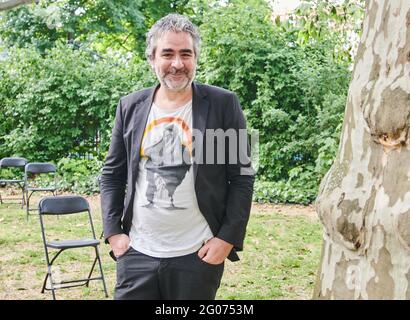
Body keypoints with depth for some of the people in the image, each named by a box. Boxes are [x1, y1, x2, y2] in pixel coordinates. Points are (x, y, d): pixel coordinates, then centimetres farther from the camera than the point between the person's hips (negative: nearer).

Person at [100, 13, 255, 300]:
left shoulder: (223, 104, -4)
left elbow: (242, 177, -3)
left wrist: (228, 238, -9)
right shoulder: (130, 106, 5)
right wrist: (113, 231, 2)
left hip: (198, 255, -2)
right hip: (137, 253, 3)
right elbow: (112, 174, 11)